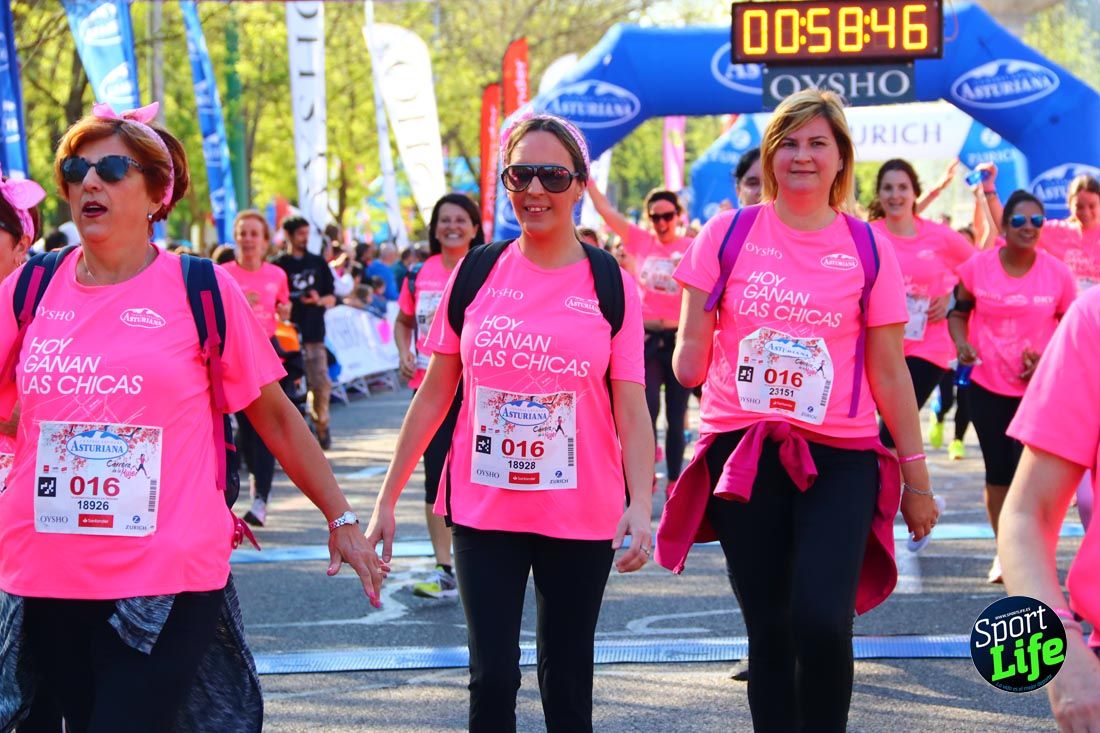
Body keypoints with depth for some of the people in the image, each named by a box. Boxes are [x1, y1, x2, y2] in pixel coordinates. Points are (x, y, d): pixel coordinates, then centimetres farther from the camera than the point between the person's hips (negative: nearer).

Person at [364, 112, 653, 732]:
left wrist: (640, 506, -18)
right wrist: (387, 498, 6)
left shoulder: (610, 287, -1)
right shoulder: (476, 275, 3)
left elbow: (632, 411, -4)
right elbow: (435, 395, 7)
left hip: (580, 516, -1)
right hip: (484, 511, 1)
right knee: (492, 679, -3)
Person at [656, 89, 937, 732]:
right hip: (742, 454, 1)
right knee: (769, 631, 6)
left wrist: (917, 475, 6)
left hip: (839, 460, -1)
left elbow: (889, 372, 6)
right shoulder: (729, 233, 4)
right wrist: (691, 356, -7)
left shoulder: (867, 247, 3)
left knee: (822, 622, -18)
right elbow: (692, 354, 12)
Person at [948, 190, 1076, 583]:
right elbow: (959, 311, 8)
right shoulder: (979, 266, -5)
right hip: (987, 385, 1)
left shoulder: (1057, 274, -6)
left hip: (1036, 388, -1)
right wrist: (962, 344, -11)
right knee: (998, 471, 8)